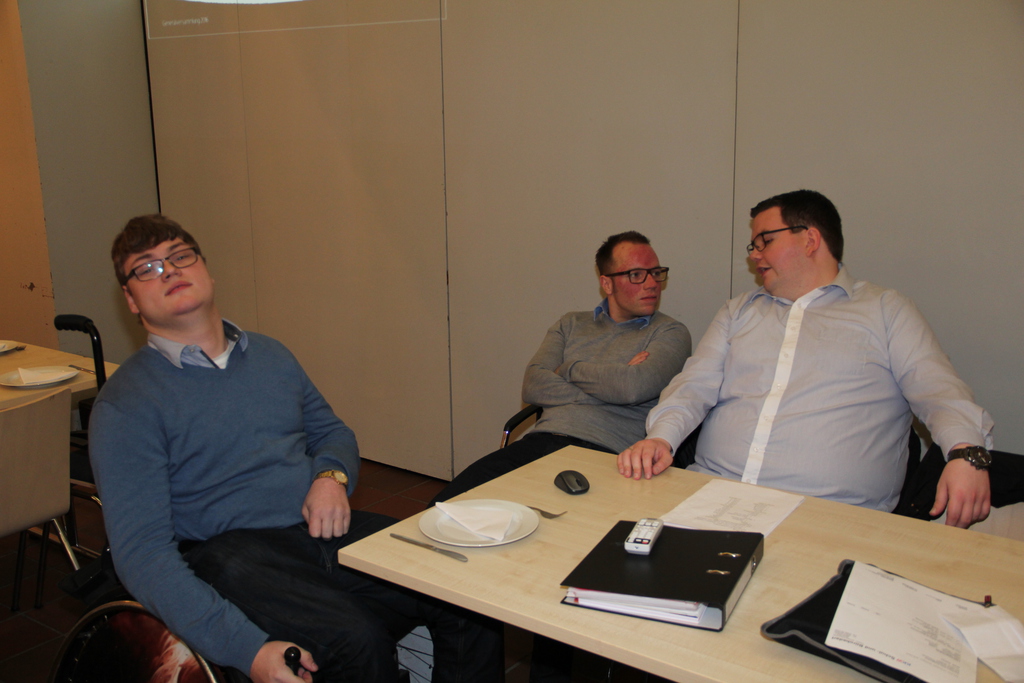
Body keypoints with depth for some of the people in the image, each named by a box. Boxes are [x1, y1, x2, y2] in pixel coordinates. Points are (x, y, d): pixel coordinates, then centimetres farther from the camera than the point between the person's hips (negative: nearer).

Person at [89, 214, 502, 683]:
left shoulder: (270, 356, 16)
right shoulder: (125, 405, -3)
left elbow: (332, 431, 29)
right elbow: (141, 555, -11)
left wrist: (332, 475, 1)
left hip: (322, 527, 5)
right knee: (356, 640, -32)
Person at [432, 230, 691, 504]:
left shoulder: (670, 333, 9)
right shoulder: (571, 325, 21)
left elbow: (635, 387, -12)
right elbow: (532, 386, 5)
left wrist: (568, 369, 3)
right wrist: (610, 382, -3)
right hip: (540, 440, 4)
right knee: (445, 504, -17)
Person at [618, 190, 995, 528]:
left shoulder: (886, 310, 12)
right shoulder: (739, 312, 23)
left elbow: (938, 390, 0)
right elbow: (695, 385, 12)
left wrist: (966, 452, -21)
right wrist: (661, 437, -9)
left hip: (829, 516, -2)